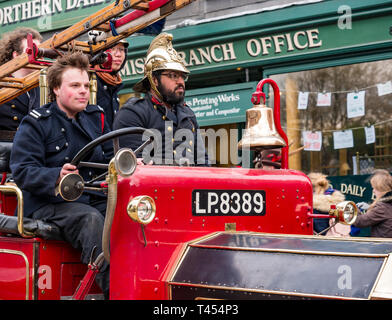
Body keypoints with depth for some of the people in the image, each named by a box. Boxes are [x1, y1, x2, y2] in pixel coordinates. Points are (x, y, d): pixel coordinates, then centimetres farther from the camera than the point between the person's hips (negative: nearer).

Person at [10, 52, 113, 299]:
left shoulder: (96, 118, 16)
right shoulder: (36, 124, -2)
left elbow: (110, 159, 20)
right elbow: (22, 171, -11)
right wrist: (56, 177, -30)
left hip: (92, 199, 5)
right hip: (48, 204, -5)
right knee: (91, 219, -35)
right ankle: (113, 289, -40)